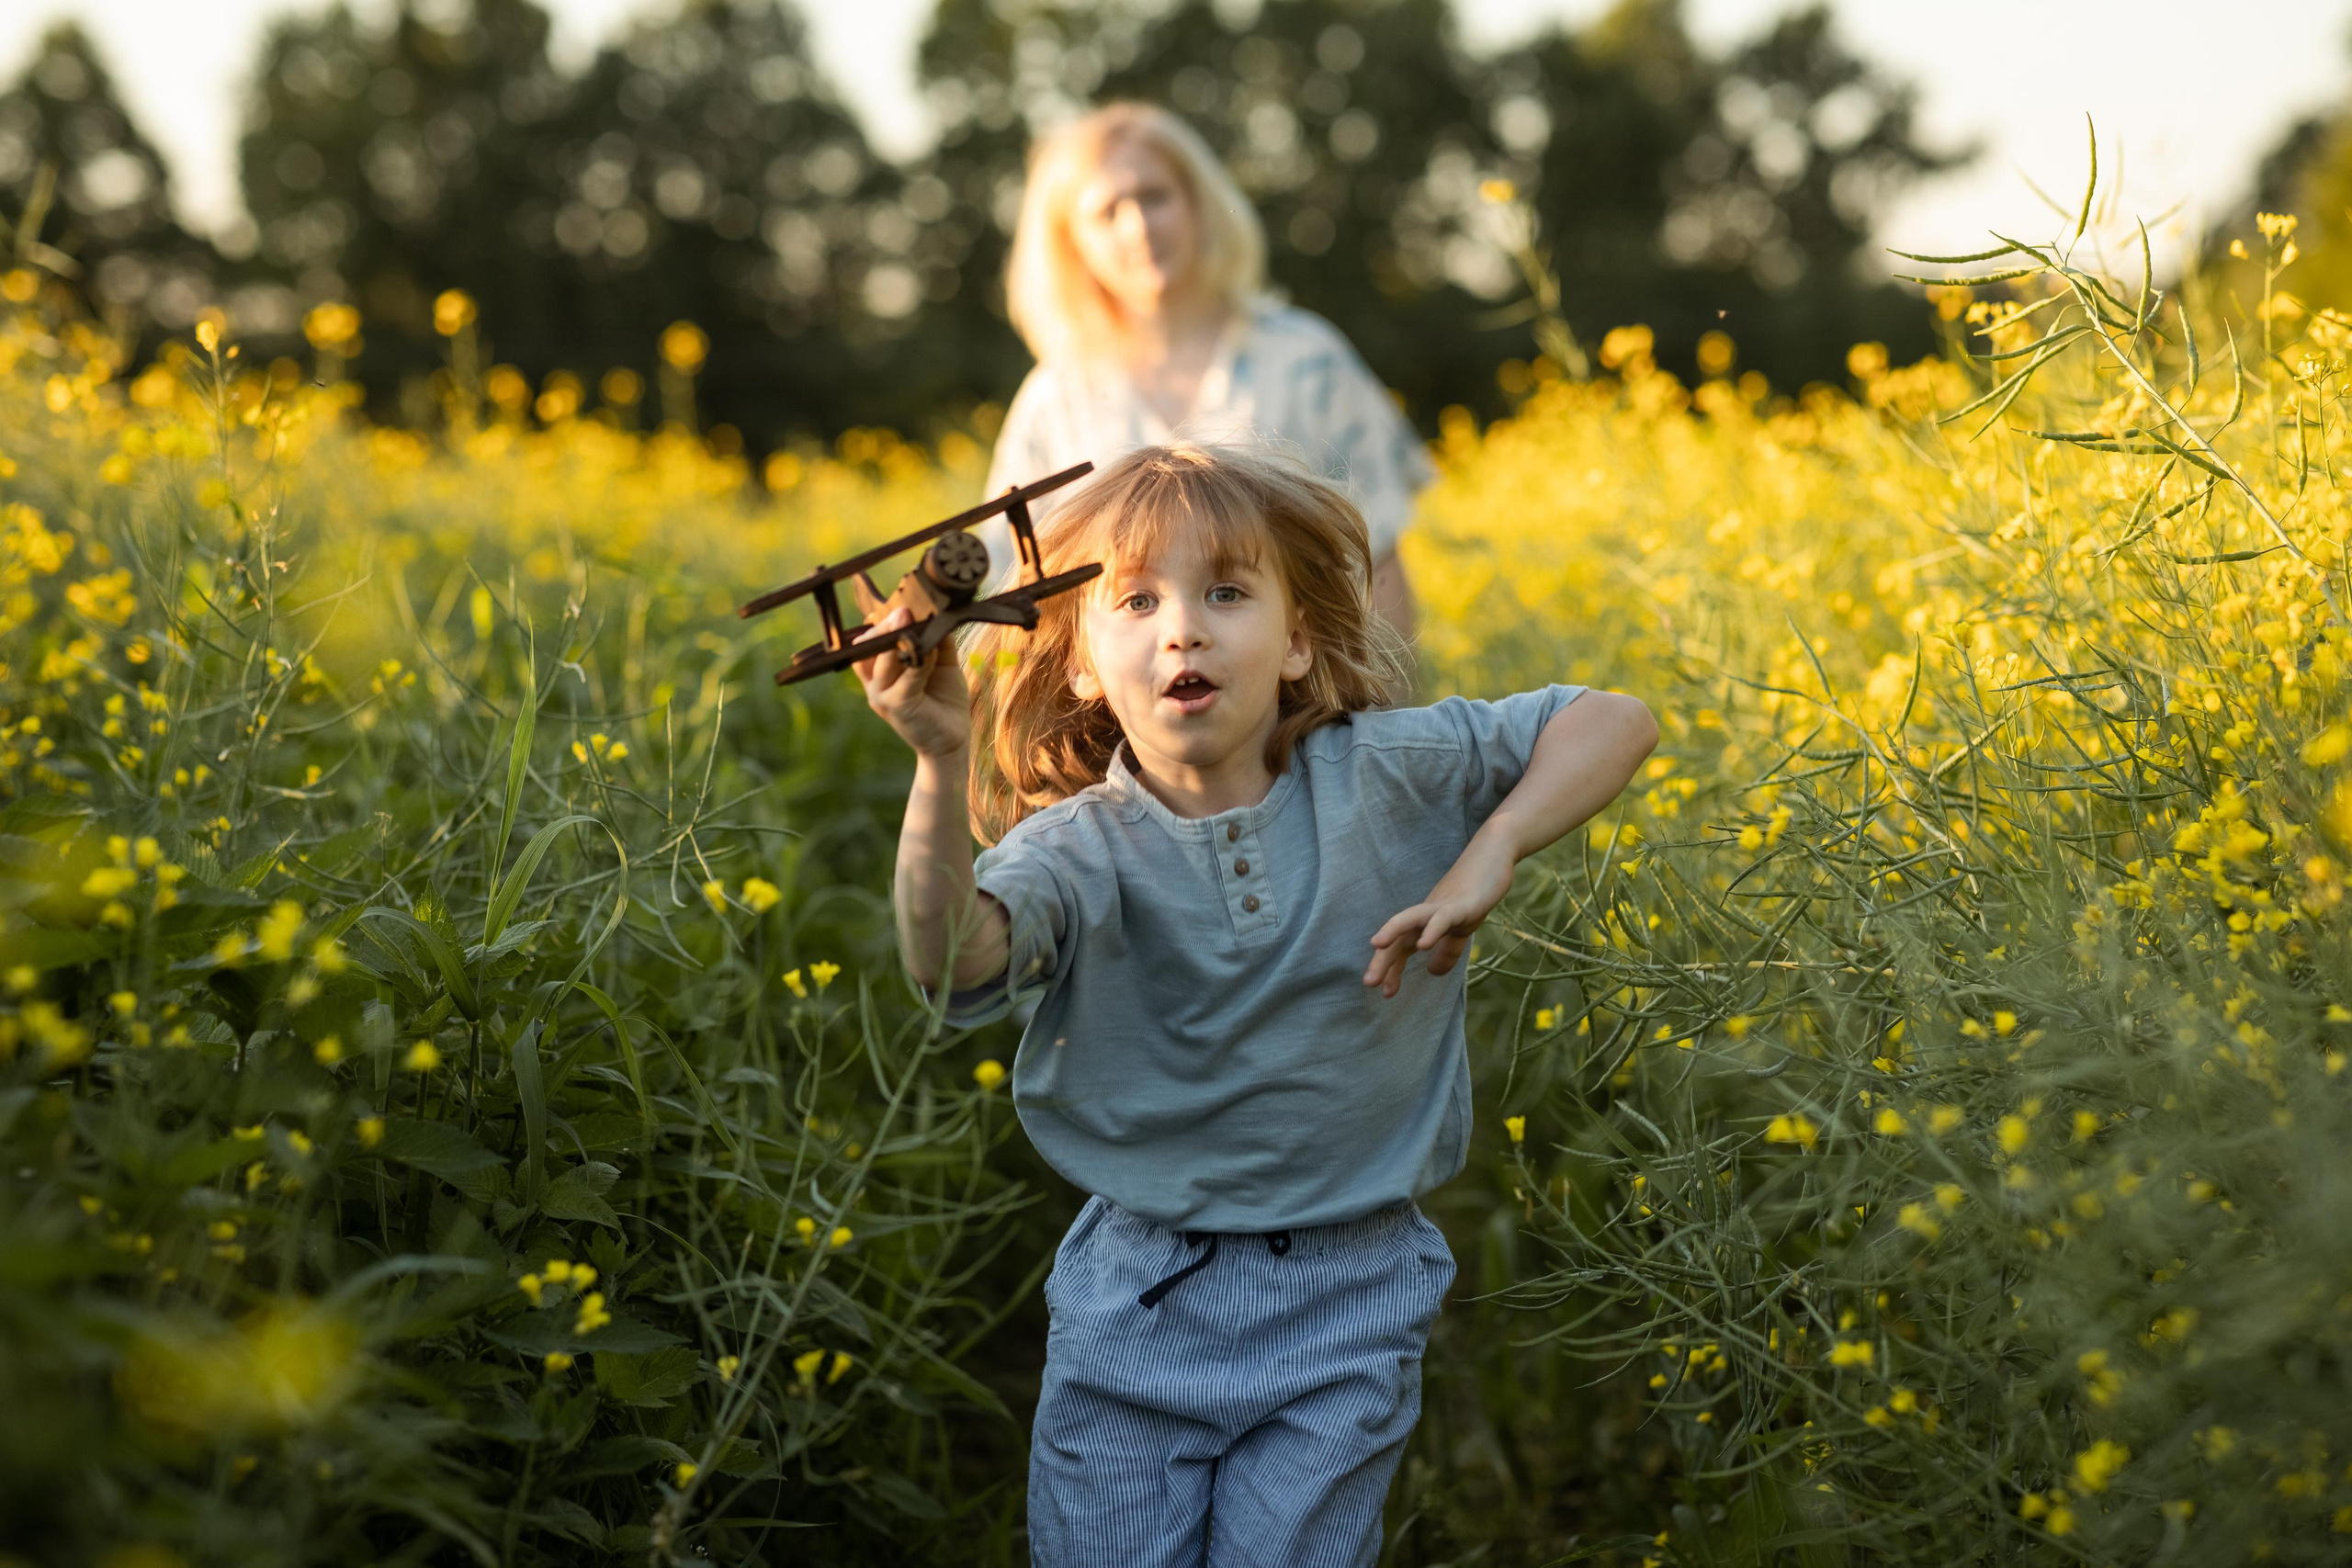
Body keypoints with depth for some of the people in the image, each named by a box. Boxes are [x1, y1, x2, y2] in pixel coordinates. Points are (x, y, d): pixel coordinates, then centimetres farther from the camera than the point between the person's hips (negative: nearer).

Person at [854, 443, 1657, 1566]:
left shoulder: (1387, 776, -5)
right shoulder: (1082, 848, -11)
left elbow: (1617, 722, 0)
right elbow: (953, 956, -31)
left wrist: (1491, 854, -14)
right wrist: (941, 763, -44)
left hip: (1344, 1311, 0)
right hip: (1135, 1306, 0)